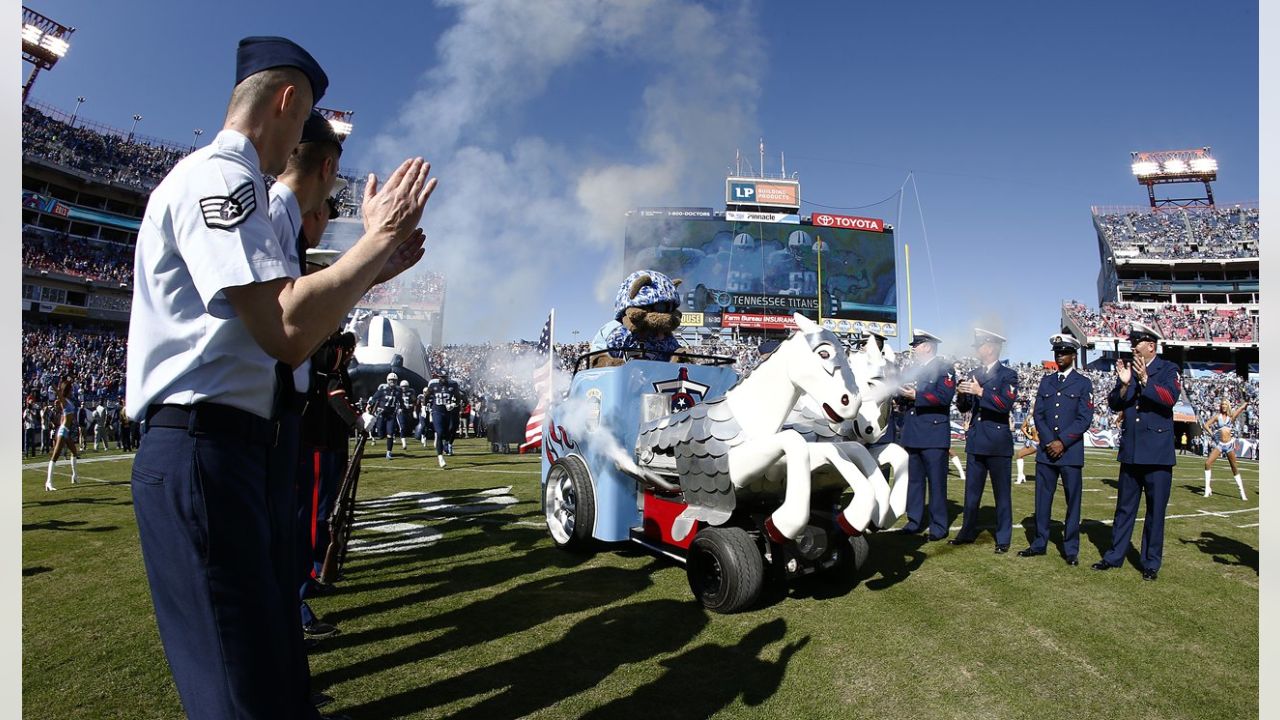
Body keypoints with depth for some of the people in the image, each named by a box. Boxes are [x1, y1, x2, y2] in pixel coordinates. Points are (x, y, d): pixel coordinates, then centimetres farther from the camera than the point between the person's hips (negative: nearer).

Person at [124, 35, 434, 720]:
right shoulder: (218, 175, -11)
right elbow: (288, 332, -25)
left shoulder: (228, 183, 22)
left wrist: (369, 272, 20)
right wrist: (378, 238, -14)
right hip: (204, 452, -11)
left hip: (248, 451, 11)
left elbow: (265, 315, 26)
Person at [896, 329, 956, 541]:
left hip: (934, 434, -7)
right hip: (911, 434, 7)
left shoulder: (944, 368, -4)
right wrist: (901, 391, -5)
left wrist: (916, 395, -18)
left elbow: (944, 396, -17)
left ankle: (939, 526, 7)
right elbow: (902, 391, 17)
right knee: (914, 479, 11)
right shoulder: (912, 369, 18)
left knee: (936, 480, -1)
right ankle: (914, 521, 20)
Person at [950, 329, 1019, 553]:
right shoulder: (974, 375, 12)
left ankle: (1003, 539, 11)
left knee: (1001, 492, 3)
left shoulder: (1008, 374, -4)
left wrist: (981, 392, -28)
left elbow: (1007, 404, -19)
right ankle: (967, 532, 22)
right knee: (971, 490, 11)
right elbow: (964, 408, 11)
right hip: (975, 441, 5)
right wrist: (961, 394, -10)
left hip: (998, 442, -5)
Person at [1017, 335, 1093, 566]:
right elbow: (1038, 414, 7)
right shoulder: (1046, 380, 12)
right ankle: (1039, 543, 16)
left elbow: (1084, 419, -5)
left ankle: (1071, 549, 10)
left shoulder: (1083, 383, 3)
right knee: (1042, 498, 6)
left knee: (1073, 500, 2)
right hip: (1046, 450, 3)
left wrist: (1062, 442, -12)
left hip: (1071, 451, -3)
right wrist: (1049, 442, -6)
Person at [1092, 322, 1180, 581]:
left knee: (1156, 509, 4)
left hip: (1157, 452, -4)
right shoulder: (1127, 368, 8)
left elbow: (1170, 398, -19)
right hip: (1130, 450, 4)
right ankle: (1114, 556, 20)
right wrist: (1124, 384, -15)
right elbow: (1113, 404, 2)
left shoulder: (1168, 370, -2)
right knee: (1124, 507, 12)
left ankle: (1151, 563, 16)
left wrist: (1145, 380, -30)